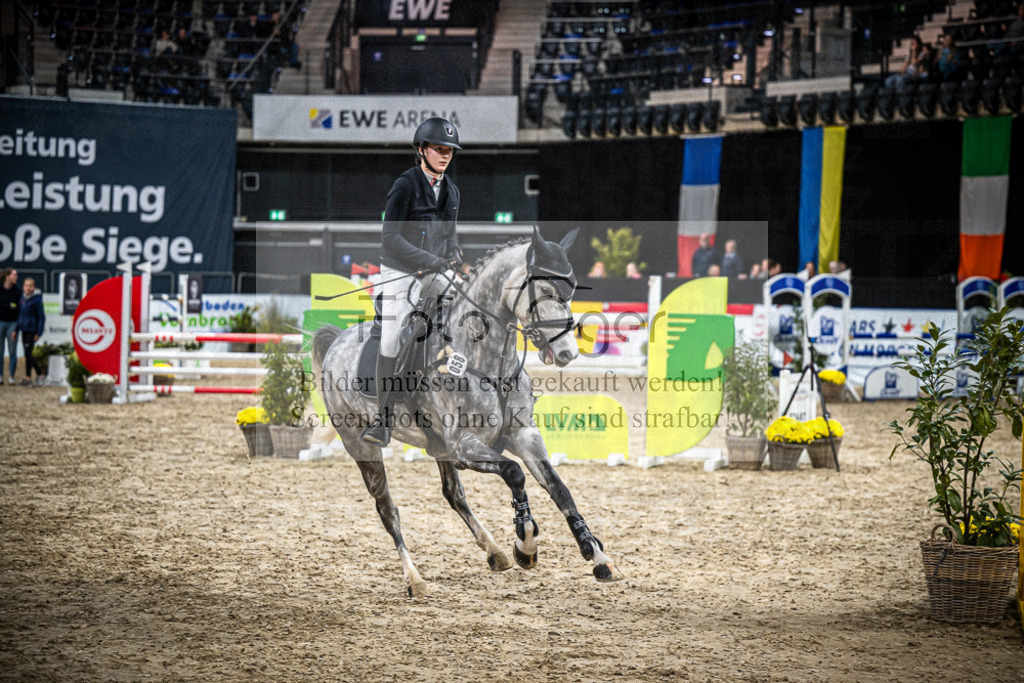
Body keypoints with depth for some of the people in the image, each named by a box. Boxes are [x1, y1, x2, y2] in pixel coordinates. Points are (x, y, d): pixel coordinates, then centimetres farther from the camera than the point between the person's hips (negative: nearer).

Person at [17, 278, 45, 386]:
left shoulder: (37, 300, -12)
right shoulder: (23, 298, 8)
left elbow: (41, 317, -10)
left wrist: (39, 333, -13)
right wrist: (16, 329, 14)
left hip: (32, 330, -7)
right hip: (24, 329, 7)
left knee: (28, 353, -7)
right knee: (27, 354, 8)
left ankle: (28, 377, 4)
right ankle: (39, 374, 17)